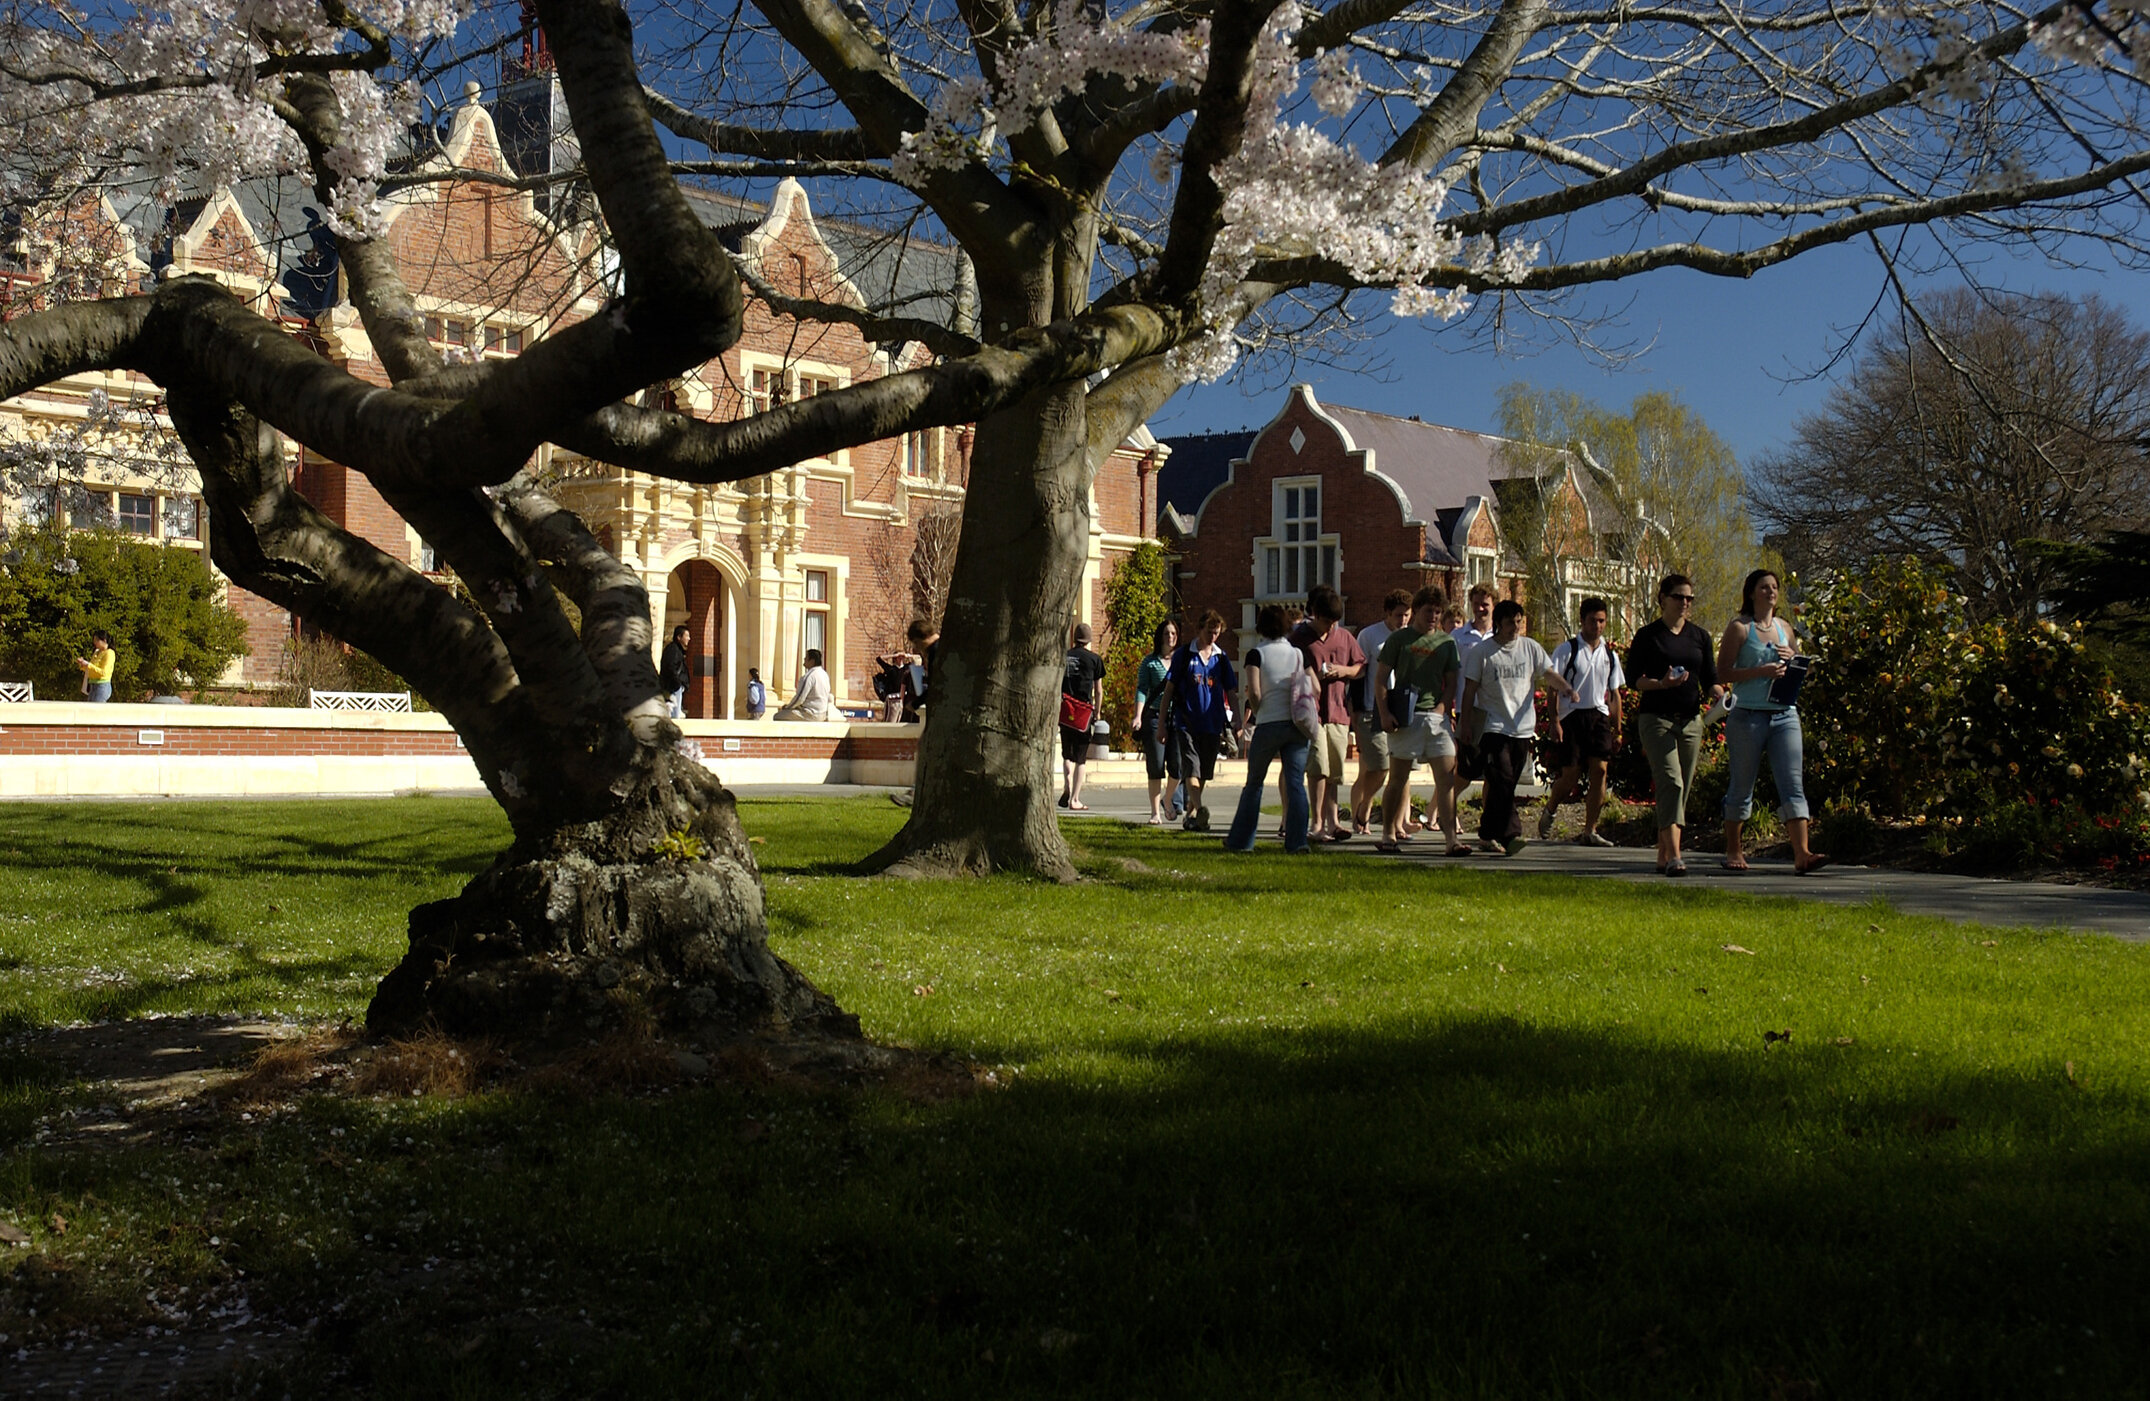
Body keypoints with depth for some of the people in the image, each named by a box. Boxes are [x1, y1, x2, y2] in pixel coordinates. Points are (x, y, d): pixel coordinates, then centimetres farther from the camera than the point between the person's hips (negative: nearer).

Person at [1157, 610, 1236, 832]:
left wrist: (1232, 725, 9)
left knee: (1204, 774, 9)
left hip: (1212, 725, 4)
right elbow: (1169, 689, 3)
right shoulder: (1184, 654, 1)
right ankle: (1200, 810, -32)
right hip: (1187, 723, -4)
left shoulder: (1221, 657, 10)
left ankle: (1190, 815, 23)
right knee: (1192, 770, -17)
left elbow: (1231, 691, 15)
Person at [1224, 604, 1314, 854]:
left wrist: (1256, 715, 6)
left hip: (1268, 725, -2)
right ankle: (1297, 840, -10)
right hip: (1297, 725, 2)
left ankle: (1240, 840, 17)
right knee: (1296, 783, 0)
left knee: (1254, 784, 10)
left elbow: (1254, 694, -11)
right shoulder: (1299, 652, 9)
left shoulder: (1257, 654, -1)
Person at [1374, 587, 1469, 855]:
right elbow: (1381, 677, 2)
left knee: (1447, 778, -5)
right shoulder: (1398, 639, 3)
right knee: (1398, 778, 3)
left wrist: (1442, 705, -2)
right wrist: (1385, 713, -8)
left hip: (1436, 715, 3)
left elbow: (1451, 681, 17)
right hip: (1406, 717, -3)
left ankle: (1451, 839, -7)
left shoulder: (1446, 642, 13)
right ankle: (1388, 834, 16)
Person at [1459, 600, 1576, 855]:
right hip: (1494, 727, -4)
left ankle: (1488, 832, 19)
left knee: (1505, 784, 8)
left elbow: (1549, 673, 4)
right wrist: (1466, 723, -2)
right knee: (1502, 781, -15)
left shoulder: (1530, 647, 7)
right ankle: (1510, 835, -16)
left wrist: (1567, 689, -16)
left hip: (1523, 728, 4)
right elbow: (1470, 690, 1)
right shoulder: (1482, 652, -2)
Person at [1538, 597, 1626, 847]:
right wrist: (1555, 722, -13)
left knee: (1599, 770, -9)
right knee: (1571, 775, -3)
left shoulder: (1610, 655, 13)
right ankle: (1548, 812, 27)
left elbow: (1614, 694, 18)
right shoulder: (1567, 650, -1)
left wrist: (1617, 730, 15)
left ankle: (1590, 831, -2)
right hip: (1572, 715, -4)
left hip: (1599, 716, 4)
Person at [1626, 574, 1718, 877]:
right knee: (1671, 783, -18)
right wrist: (1662, 683, -20)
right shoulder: (1648, 635, -1)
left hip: (1690, 719, 5)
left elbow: (1710, 679, 13)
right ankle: (1674, 855, -25)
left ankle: (1663, 857, 14)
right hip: (1656, 718, -5)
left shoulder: (1699, 636, 12)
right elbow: (1633, 678, -3)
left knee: (1682, 789, 6)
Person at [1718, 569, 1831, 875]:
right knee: (1742, 786, 4)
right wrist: (1761, 671, -19)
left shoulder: (1785, 628, 15)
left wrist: (1792, 659, 3)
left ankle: (1801, 854, -15)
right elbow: (1723, 671, -8)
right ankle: (1733, 850, 18)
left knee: (1793, 784, -7)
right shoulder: (1739, 628, 0)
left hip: (1784, 715, 4)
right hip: (1747, 715, -4)